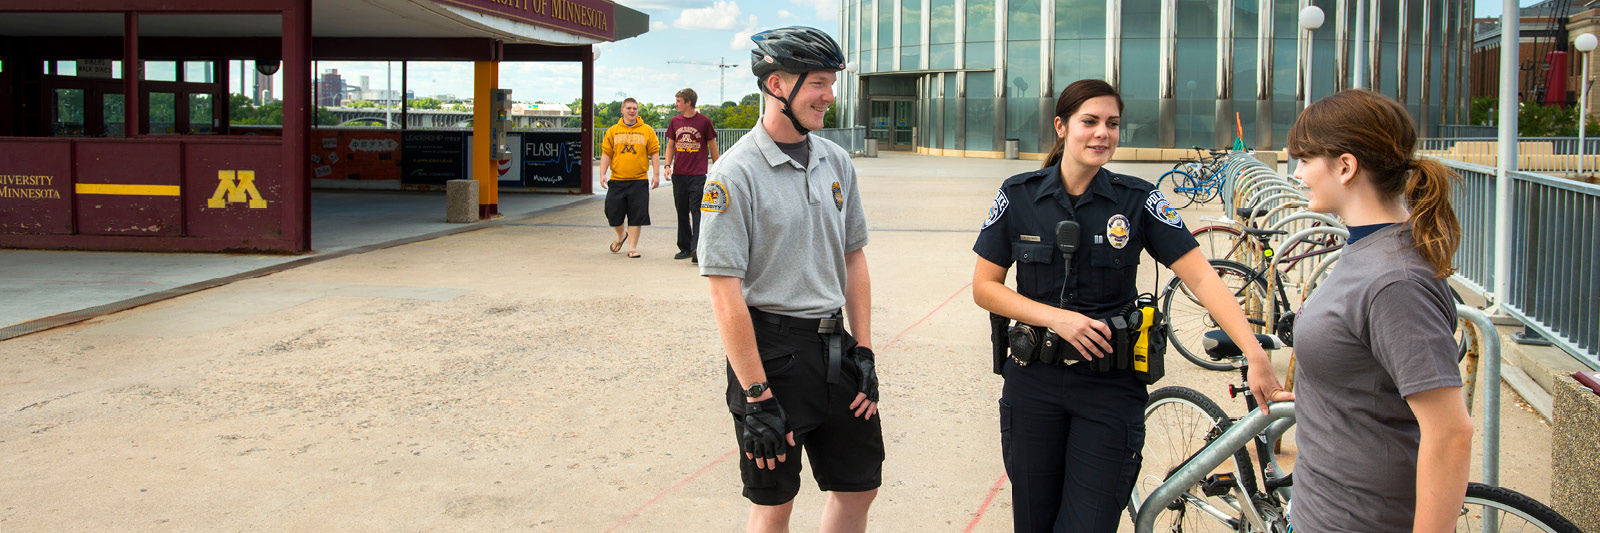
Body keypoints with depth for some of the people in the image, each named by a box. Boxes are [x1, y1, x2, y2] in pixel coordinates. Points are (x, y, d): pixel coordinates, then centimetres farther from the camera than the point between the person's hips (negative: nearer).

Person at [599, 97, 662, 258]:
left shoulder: (647, 131, 4)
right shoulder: (612, 131, 7)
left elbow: (654, 153, 4)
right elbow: (606, 153, 7)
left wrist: (656, 174, -4)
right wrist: (603, 174, -3)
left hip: (639, 181, -1)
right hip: (616, 180, 2)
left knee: (636, 215, -2)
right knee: (613, 213, 5)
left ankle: (633, 247, 7)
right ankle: (621, 236, 34)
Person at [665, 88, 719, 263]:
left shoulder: (704, 121, -3)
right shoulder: (675, 121, 9)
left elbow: (712, 146, 4)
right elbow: (670, 146, 15)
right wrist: (667, 165, 0)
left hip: (698, 175, -5)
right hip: (679, 174, 5)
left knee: (697, 211, -11)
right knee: (682, 212, 10)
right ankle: (685, 248, 20)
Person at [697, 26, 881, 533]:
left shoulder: (835, 161, 6)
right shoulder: (735, 173, -14)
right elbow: (725, 295, -17)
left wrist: (864, 354, 7)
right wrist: (757, 398, -18)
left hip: (834, 344, 6)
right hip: (770, 347, -6)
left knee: (860, 484, 13)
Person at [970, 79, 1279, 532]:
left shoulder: (1138, 200, -4)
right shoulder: (1019, 195, -1)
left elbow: (1202, 278, -10)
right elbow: (985, 287, 1)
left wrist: (1256, 356, -22)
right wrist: (1055, 317, -14)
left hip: (1112, 386, -1)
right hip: (1035, 380, 1)